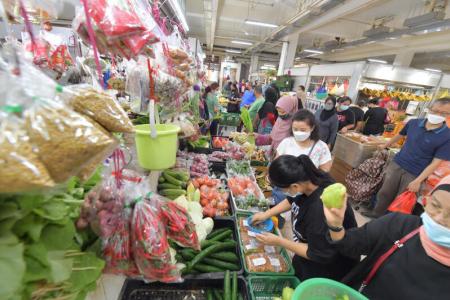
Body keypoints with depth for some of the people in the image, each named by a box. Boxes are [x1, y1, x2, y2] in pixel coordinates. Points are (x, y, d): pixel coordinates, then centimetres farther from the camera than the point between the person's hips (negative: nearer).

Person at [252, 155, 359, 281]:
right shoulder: (308, 177, -20)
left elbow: (319, 255, -27)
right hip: (313, 243, 6)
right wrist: (266, 214, 2)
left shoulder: (322, 210, -43)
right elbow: (292, 200, 2)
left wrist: (279, 242, -22)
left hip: (329, 265, -6)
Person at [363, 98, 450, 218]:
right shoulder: (413, 123, -5)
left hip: (415, 174, -3)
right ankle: (377, 212, 31)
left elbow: (435, 162, -14)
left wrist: (418, 181, -19)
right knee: (384, 192, 12)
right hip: (396, 164, 3)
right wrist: (385, 146, 28)